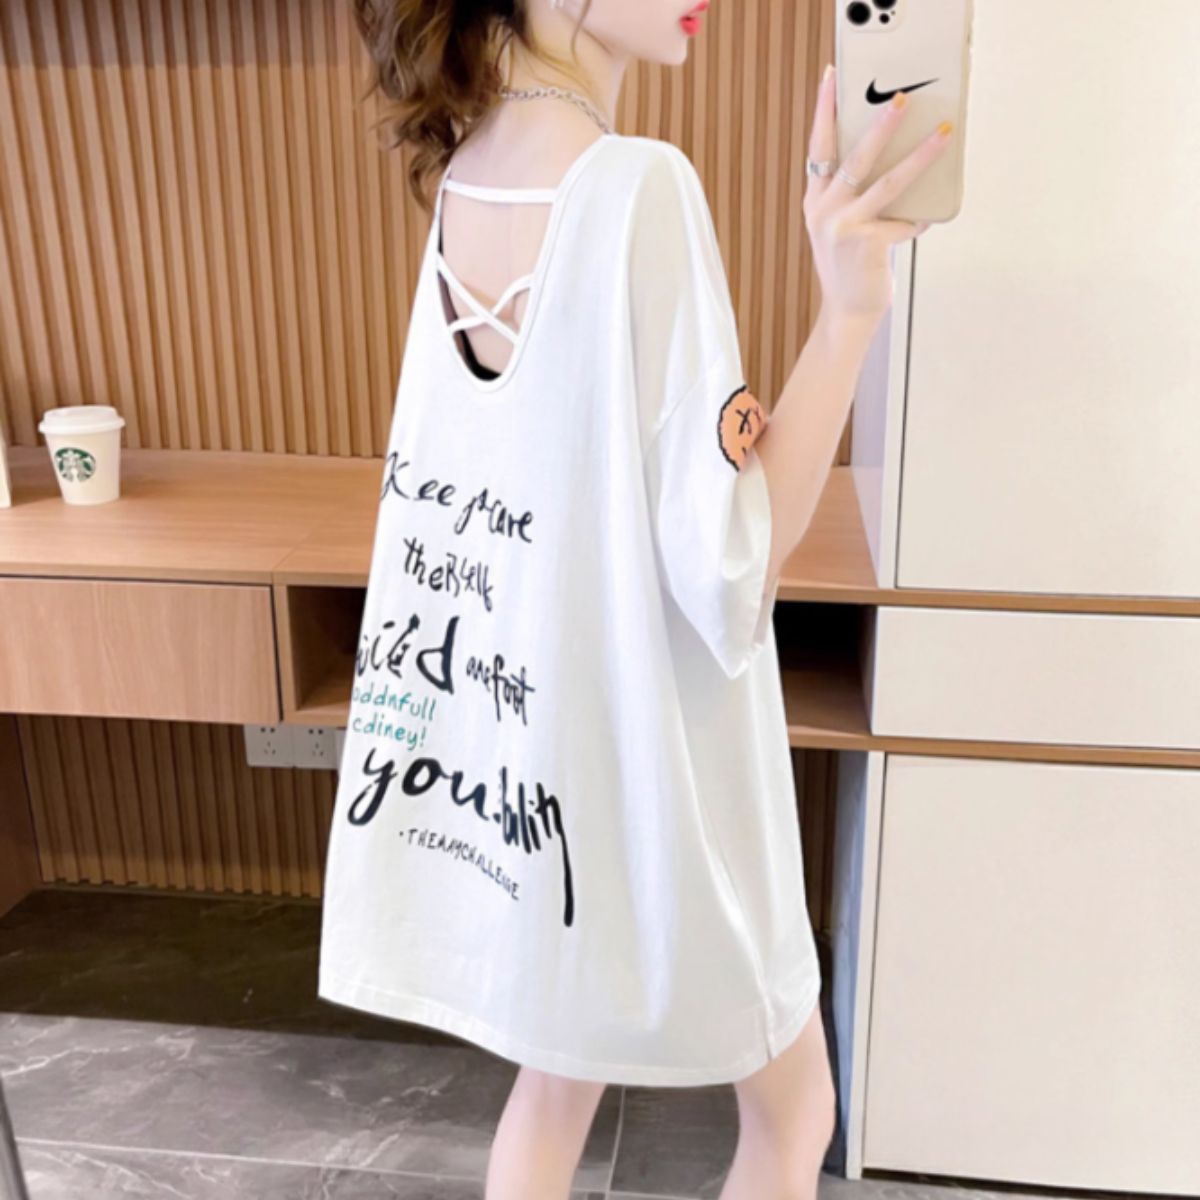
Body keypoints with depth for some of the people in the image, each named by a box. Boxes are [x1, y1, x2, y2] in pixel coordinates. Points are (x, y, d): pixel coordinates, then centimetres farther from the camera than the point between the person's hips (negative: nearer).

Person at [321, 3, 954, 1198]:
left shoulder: (466, 175, 1)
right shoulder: (636, 187, -24)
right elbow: (727, 557, -24)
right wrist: (849, 307, -26)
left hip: (521, 733, 8)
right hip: (646, 745, -7)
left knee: (561, 1067, 27)